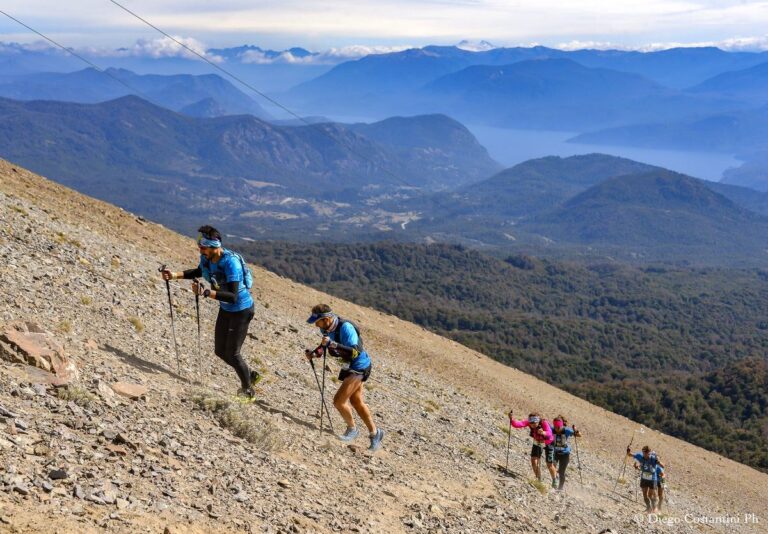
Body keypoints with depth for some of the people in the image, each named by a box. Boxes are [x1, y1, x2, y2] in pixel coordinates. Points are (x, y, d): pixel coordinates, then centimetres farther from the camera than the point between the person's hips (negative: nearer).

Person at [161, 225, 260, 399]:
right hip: (225, 309, 8)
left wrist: (206, 293, -47)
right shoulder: (206, 258, -10)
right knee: (220, 351, 13)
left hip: (241, 310, -8)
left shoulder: (231, 262, -34)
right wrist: (175, 275, 3)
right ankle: (250, 375, 34)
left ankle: (248, 390, 19)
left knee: (232, 354, -3)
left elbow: (233, 296, -39)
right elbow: (199, 271, 16)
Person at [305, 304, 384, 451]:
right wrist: (315, 353, -6)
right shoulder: (326, 328, -7)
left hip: (358, 367, -9)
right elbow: (325, 344, 13)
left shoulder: (345, 327, -31)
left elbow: (355, 352, -37)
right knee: (356, 402, 19)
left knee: (339, 401, -13)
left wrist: (333, 344, -45)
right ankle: (374, 433, 33)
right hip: (348, 367, 9)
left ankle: (352, 429, 12)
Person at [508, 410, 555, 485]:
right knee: (533, 459, -10)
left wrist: (543, 433, -77)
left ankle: (554, 481, 25)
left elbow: (549, 433, -55)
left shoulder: (544, 423, -38)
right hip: (537, 443, 4)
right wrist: (512, 419, -61)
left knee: (549, 464, -2)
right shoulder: (529, 422, -27)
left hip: (548, 443, -4)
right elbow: (518, 424, -42)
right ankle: (538, 479, 12)